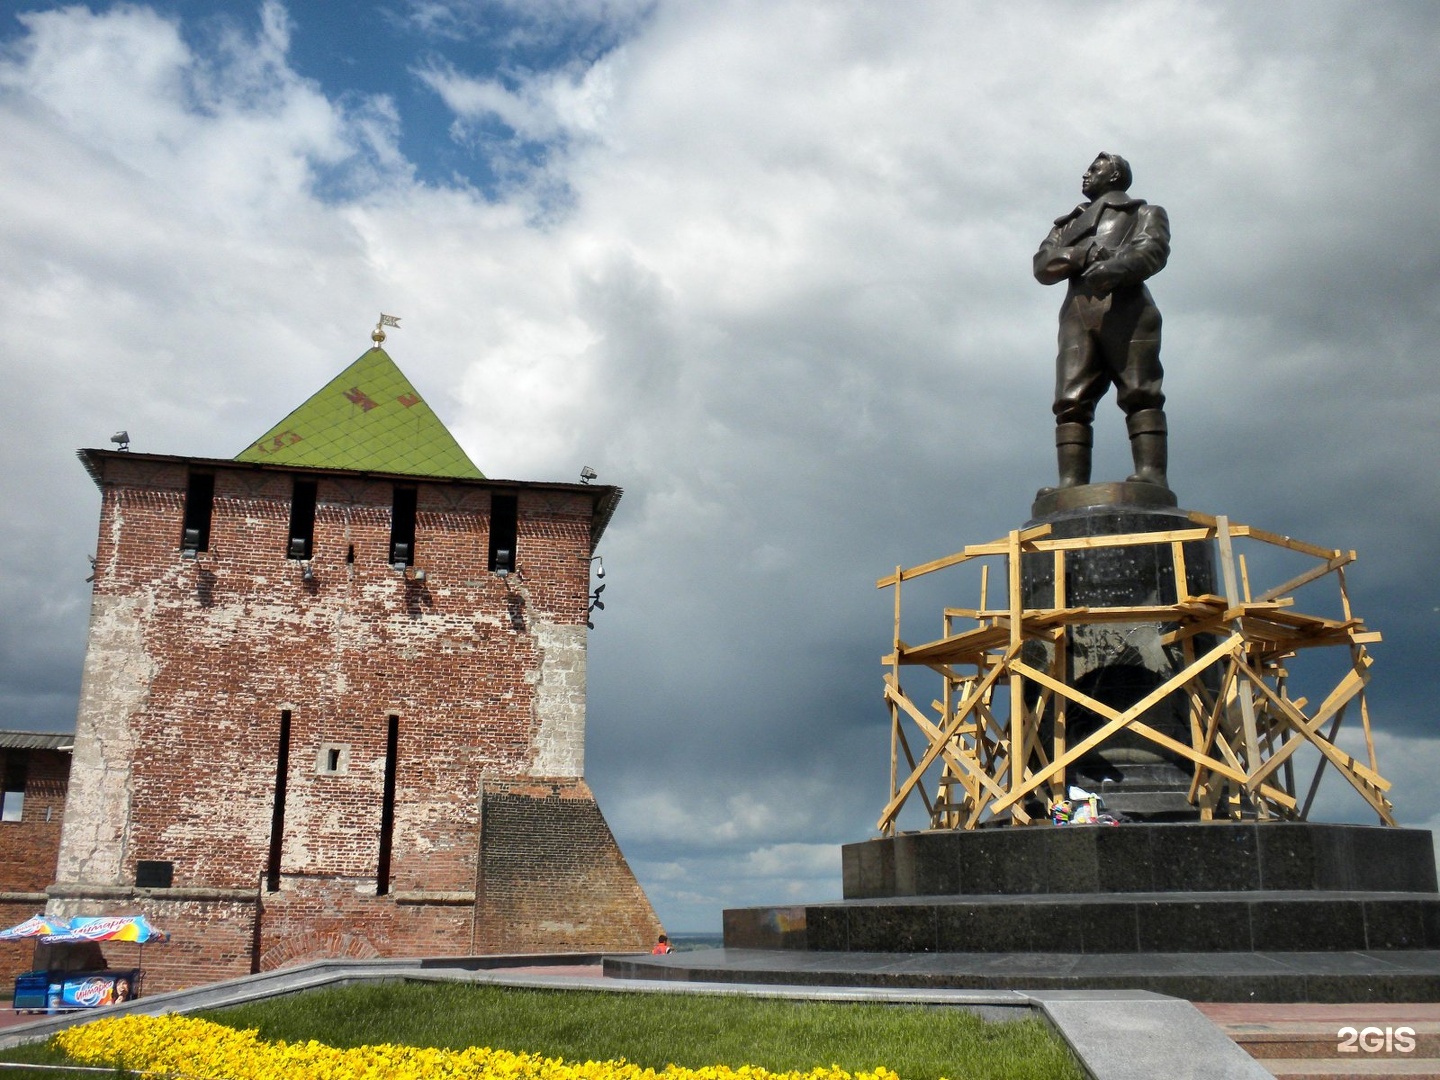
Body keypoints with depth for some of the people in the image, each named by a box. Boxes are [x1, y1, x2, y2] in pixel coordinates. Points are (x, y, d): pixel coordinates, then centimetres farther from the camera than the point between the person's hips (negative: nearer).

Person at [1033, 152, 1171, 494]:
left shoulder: (1144, 212, 24)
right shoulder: (1069, 223, 35)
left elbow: (1153, 248, 2)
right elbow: (1042, 266, 17)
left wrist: (1116, 268, -20)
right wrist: (1083, 255, -3)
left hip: (1125, 305, -3)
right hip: (1076, 311, 4)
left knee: (1140, 393, -16)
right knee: (1071, 401, -12)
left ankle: (1151, 476, -27)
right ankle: (1071, 485, -22)